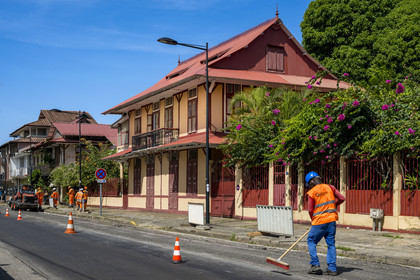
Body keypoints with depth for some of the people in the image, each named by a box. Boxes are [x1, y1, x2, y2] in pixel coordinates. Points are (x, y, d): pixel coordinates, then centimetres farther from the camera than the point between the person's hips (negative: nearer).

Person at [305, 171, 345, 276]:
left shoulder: (311, 193, -5)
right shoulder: (329, 187, 5)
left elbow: (310, 210, -5)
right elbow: (342, 198, 5)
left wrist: (313, 220, 13)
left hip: (319, 222, -4)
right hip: (331, 220, 4)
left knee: (311, 241, 11)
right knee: (331, 244, 9)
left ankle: (315, 265, 4)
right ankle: (332, 268, 9)